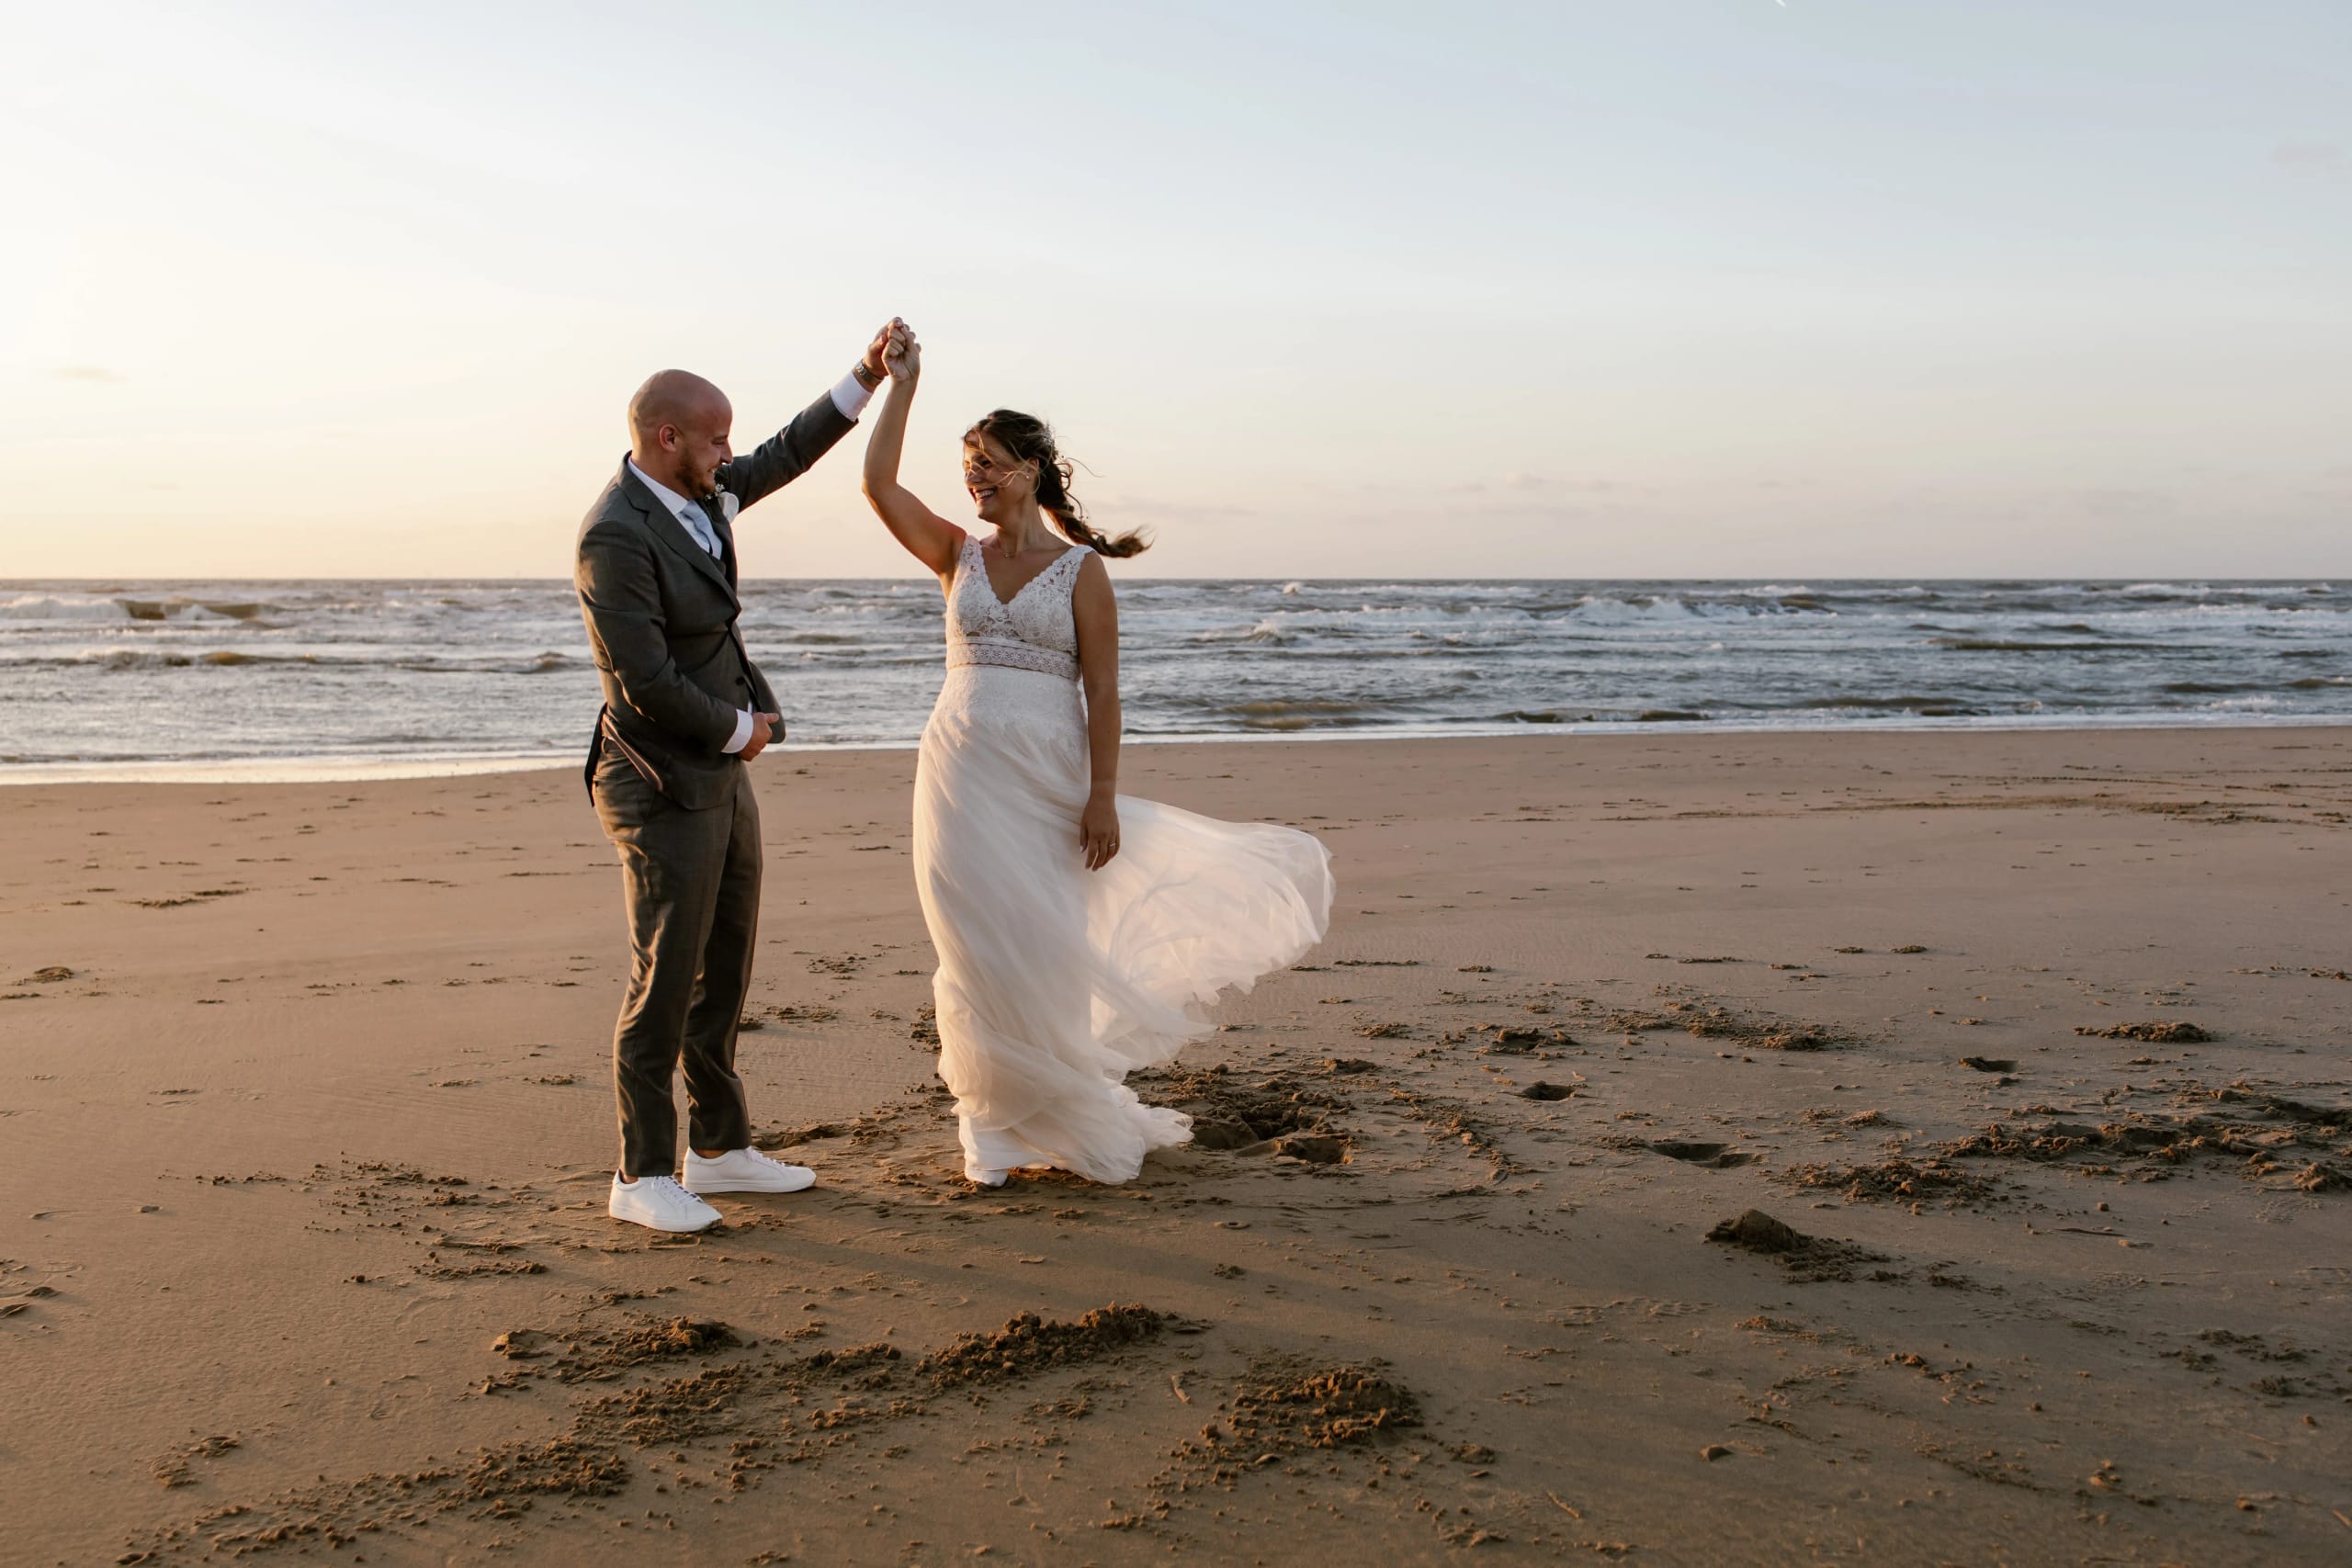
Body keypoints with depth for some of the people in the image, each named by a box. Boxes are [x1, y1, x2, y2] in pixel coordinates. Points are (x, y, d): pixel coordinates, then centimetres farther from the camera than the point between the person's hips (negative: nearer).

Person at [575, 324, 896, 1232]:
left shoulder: (700, 495, 5)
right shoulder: (615, 538, -22)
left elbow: (785, 457, 22)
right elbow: (647, 685, -24)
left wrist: (867, 377, 14)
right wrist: (740, 728, -10)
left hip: (722, 776, 9)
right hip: (664, 789, -9)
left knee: (725, 971, 15)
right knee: (666, 980, -2)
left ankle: (718, 1147, 26)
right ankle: (641, 1175, 9)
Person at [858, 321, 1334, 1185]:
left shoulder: (1080, 567, -2)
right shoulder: (958, 555, 8)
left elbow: (1102, 690, -6)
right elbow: (878, 485, -3)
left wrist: (1103, 796, -12)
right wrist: (900, 385, -7)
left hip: (1047, 775, -3)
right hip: (962, 767, 3)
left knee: (1046, 947, 4)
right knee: (979, 947, 5)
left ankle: (1055, 1116, 23)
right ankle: (999, 1121, 18)